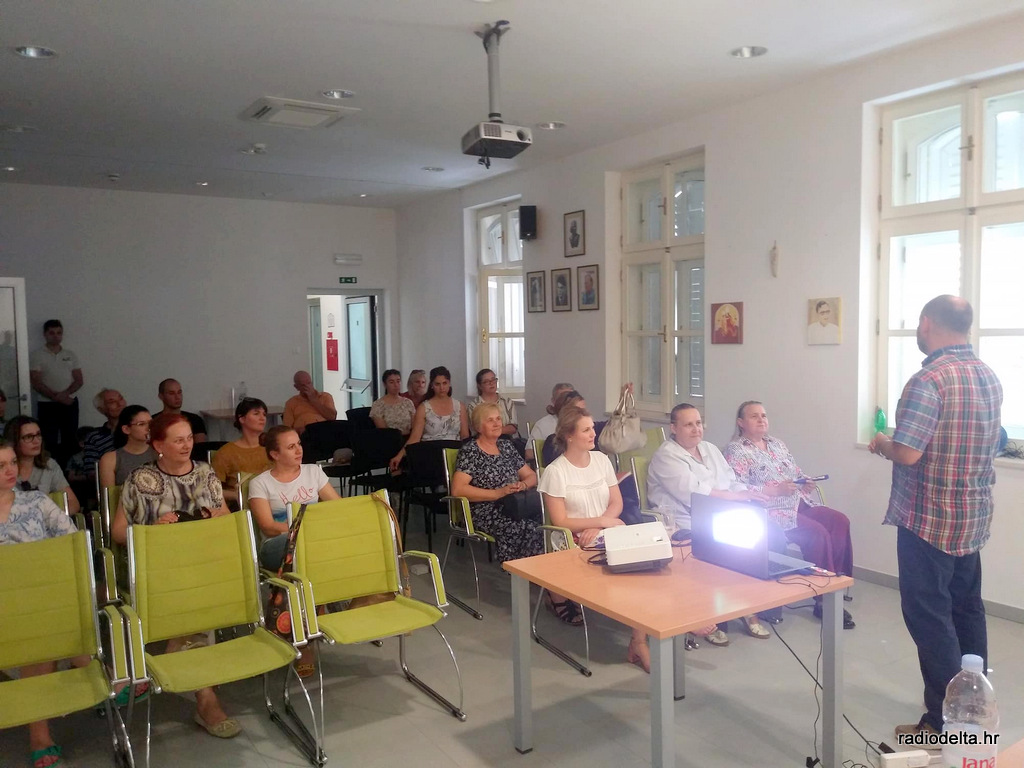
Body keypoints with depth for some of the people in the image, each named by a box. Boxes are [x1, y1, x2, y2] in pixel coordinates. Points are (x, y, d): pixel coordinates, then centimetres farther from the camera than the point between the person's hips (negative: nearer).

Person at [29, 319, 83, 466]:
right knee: (50, 443, -5)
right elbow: (36, 383, -7)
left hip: (70, 403, 3)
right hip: (47, 405, -3)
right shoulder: (37, 356, 0)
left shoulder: (70, 355, 10)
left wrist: (65, 393, -13)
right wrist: (57, 397, -16)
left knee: (71, 441, 3)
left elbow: (79, 380, 5)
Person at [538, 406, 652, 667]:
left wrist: (596, 527, -9)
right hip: (576, 542, -5)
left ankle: (639, 641, -19)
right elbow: (560, 522, -10)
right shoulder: (555, 471, -8)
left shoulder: (601, 459, 9)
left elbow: (616, 503, 10)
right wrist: (602, 521, -12)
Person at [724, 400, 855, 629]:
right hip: (769, 511, -8)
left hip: (799, 503, 8)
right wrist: (776, 490, -21)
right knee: (817, 533, -24)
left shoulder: (777, 444, 18)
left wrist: (806, 483, -2)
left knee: (840, 522, -11)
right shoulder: (736, 451, -7)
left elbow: (797, 475, 22)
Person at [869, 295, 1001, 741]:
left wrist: (881, 445, -5)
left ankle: (944, 725, 7)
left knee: (929, 616, 0)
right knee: (967, 610, 18)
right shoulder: (989, 377, 8)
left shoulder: (929, 380, -21)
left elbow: (907, 453, -26)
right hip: (974, 516, 9)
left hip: (929, 519, -9)